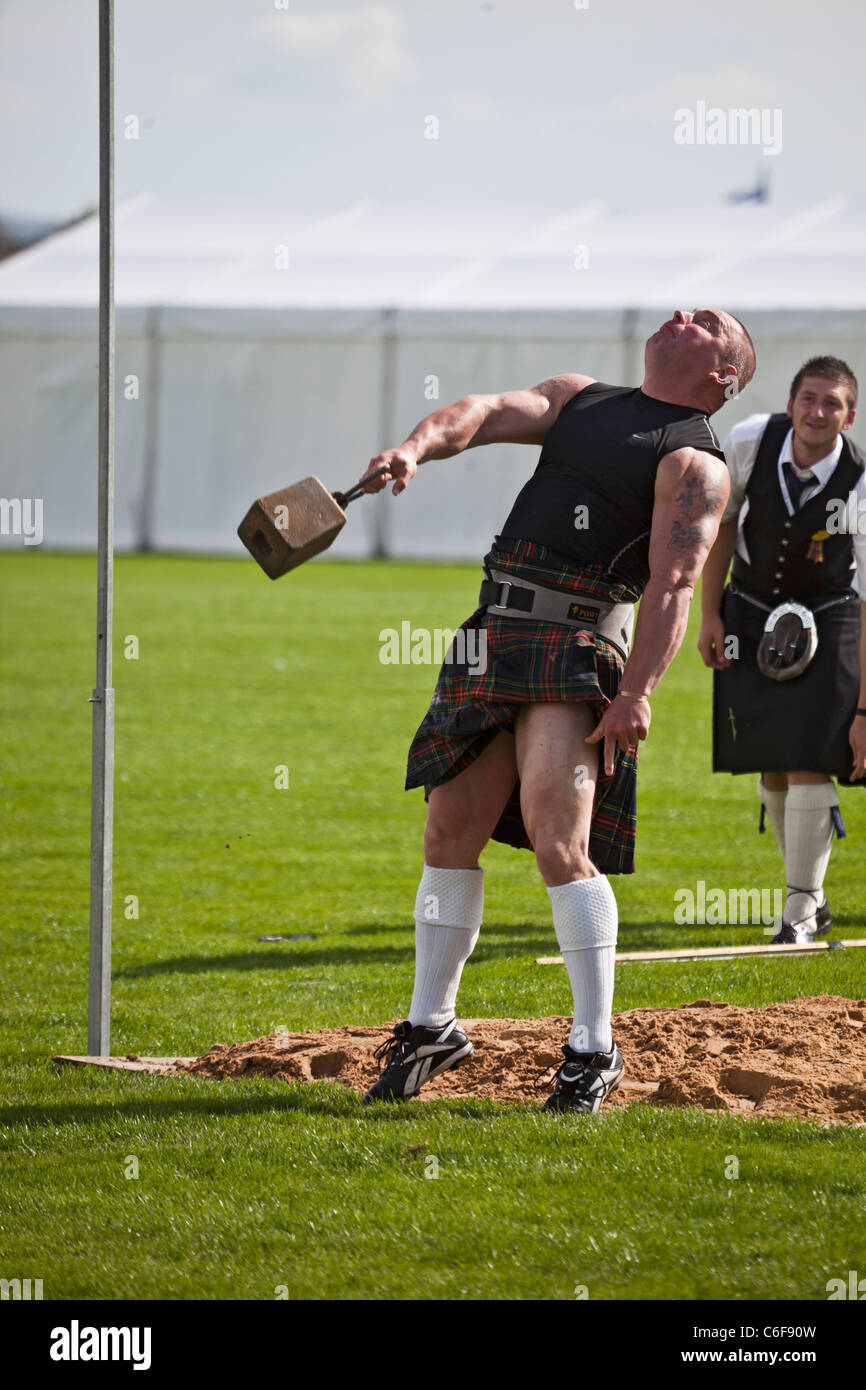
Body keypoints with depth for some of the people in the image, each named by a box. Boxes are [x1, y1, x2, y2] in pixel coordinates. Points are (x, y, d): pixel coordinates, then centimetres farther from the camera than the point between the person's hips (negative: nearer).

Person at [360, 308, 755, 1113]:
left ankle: (593, 1049, -8)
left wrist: (637, 692, -22)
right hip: (493, 637, 6)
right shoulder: (582, 399, 20)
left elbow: (673, 584, -11)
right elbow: (487, 414, 6)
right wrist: (416, 446, -16)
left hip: (577, 652, -6)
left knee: (558, 842, -17)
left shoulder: (693, 462, -1)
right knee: (450, 834, 8)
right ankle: (431, 1028, 22)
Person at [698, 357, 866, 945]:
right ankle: (814, 898, 24)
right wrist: (710, 616, -1)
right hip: (751, 614, 3)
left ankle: (799, 913, -1)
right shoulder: (751, 441, -19)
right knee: (771, 767, 5)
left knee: (810, 763, -14)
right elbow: (722, 520, 1)